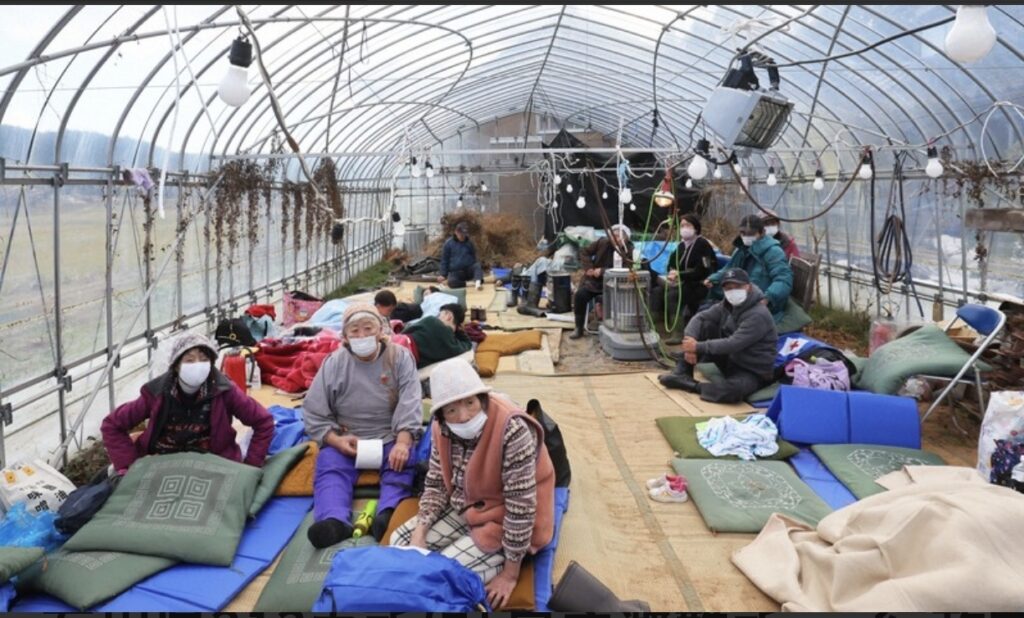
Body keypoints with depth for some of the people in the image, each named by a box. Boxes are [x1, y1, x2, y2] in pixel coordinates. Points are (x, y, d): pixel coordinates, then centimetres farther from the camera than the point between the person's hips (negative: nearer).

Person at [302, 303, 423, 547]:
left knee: (401, 465, -29)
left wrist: (402, 443, -28)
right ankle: (335, 522, -52)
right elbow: (314, 414, 1)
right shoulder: (334, 363, 0)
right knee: (330, 470, -27)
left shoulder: (400, 357, -2)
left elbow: (410, 404, -11)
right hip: (344, 439, 1)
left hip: (390, 437, 0)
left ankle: (388, 516, -53)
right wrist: (336, 440, -18)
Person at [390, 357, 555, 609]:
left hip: (506, 521, -7)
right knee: (400, 540, 1)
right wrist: (418, 534, -13)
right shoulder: (443, 428, -11)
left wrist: (510, 574, -23)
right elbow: (436, 484, 1)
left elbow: (521, 508, -29)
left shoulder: (513, 430, -34)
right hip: (465, 508, 8)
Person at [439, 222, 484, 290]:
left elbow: (474, 258, 20)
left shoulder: (469, 243, 8)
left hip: (469, 270, 2)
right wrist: (443, 275, -1)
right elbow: (444, 259, 3)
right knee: (452, 282, -35)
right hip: (455, 272, -2)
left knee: (477, 265, -30)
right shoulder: (448, 243, 0)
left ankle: (478, 281, -53)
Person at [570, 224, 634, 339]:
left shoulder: (628, 250, -9)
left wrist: (602, 271, -24)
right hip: (595, 279, 2)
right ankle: (579, 328, -7)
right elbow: (585, 252, 6)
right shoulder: (603, 242, -3)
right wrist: (588, 268, -9)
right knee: (580, 295, -22)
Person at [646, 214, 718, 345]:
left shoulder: (702, 244, -9)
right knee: (657, 291, -14)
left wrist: (679, 274, -18)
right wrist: (672, 273, -3)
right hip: (683, 282, 8)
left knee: (672, 295, -31)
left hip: (700, 286, -8)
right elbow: (672, 265, 22)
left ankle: (678, 334, -28)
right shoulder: (681, 245, 14)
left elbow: (702, 271, -18)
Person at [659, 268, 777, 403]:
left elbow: (733, 344, -31)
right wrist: (690, 345, -22)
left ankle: (694, 386, -14)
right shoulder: (728, 305, 1)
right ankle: (683, 374, -6)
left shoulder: (758, 315, -24)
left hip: (753, 372, -7)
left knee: (733, 390, -41)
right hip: (730, 360, 7)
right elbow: (699, 318, -3)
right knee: (704, 326, -8)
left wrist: (698, 347, -29)